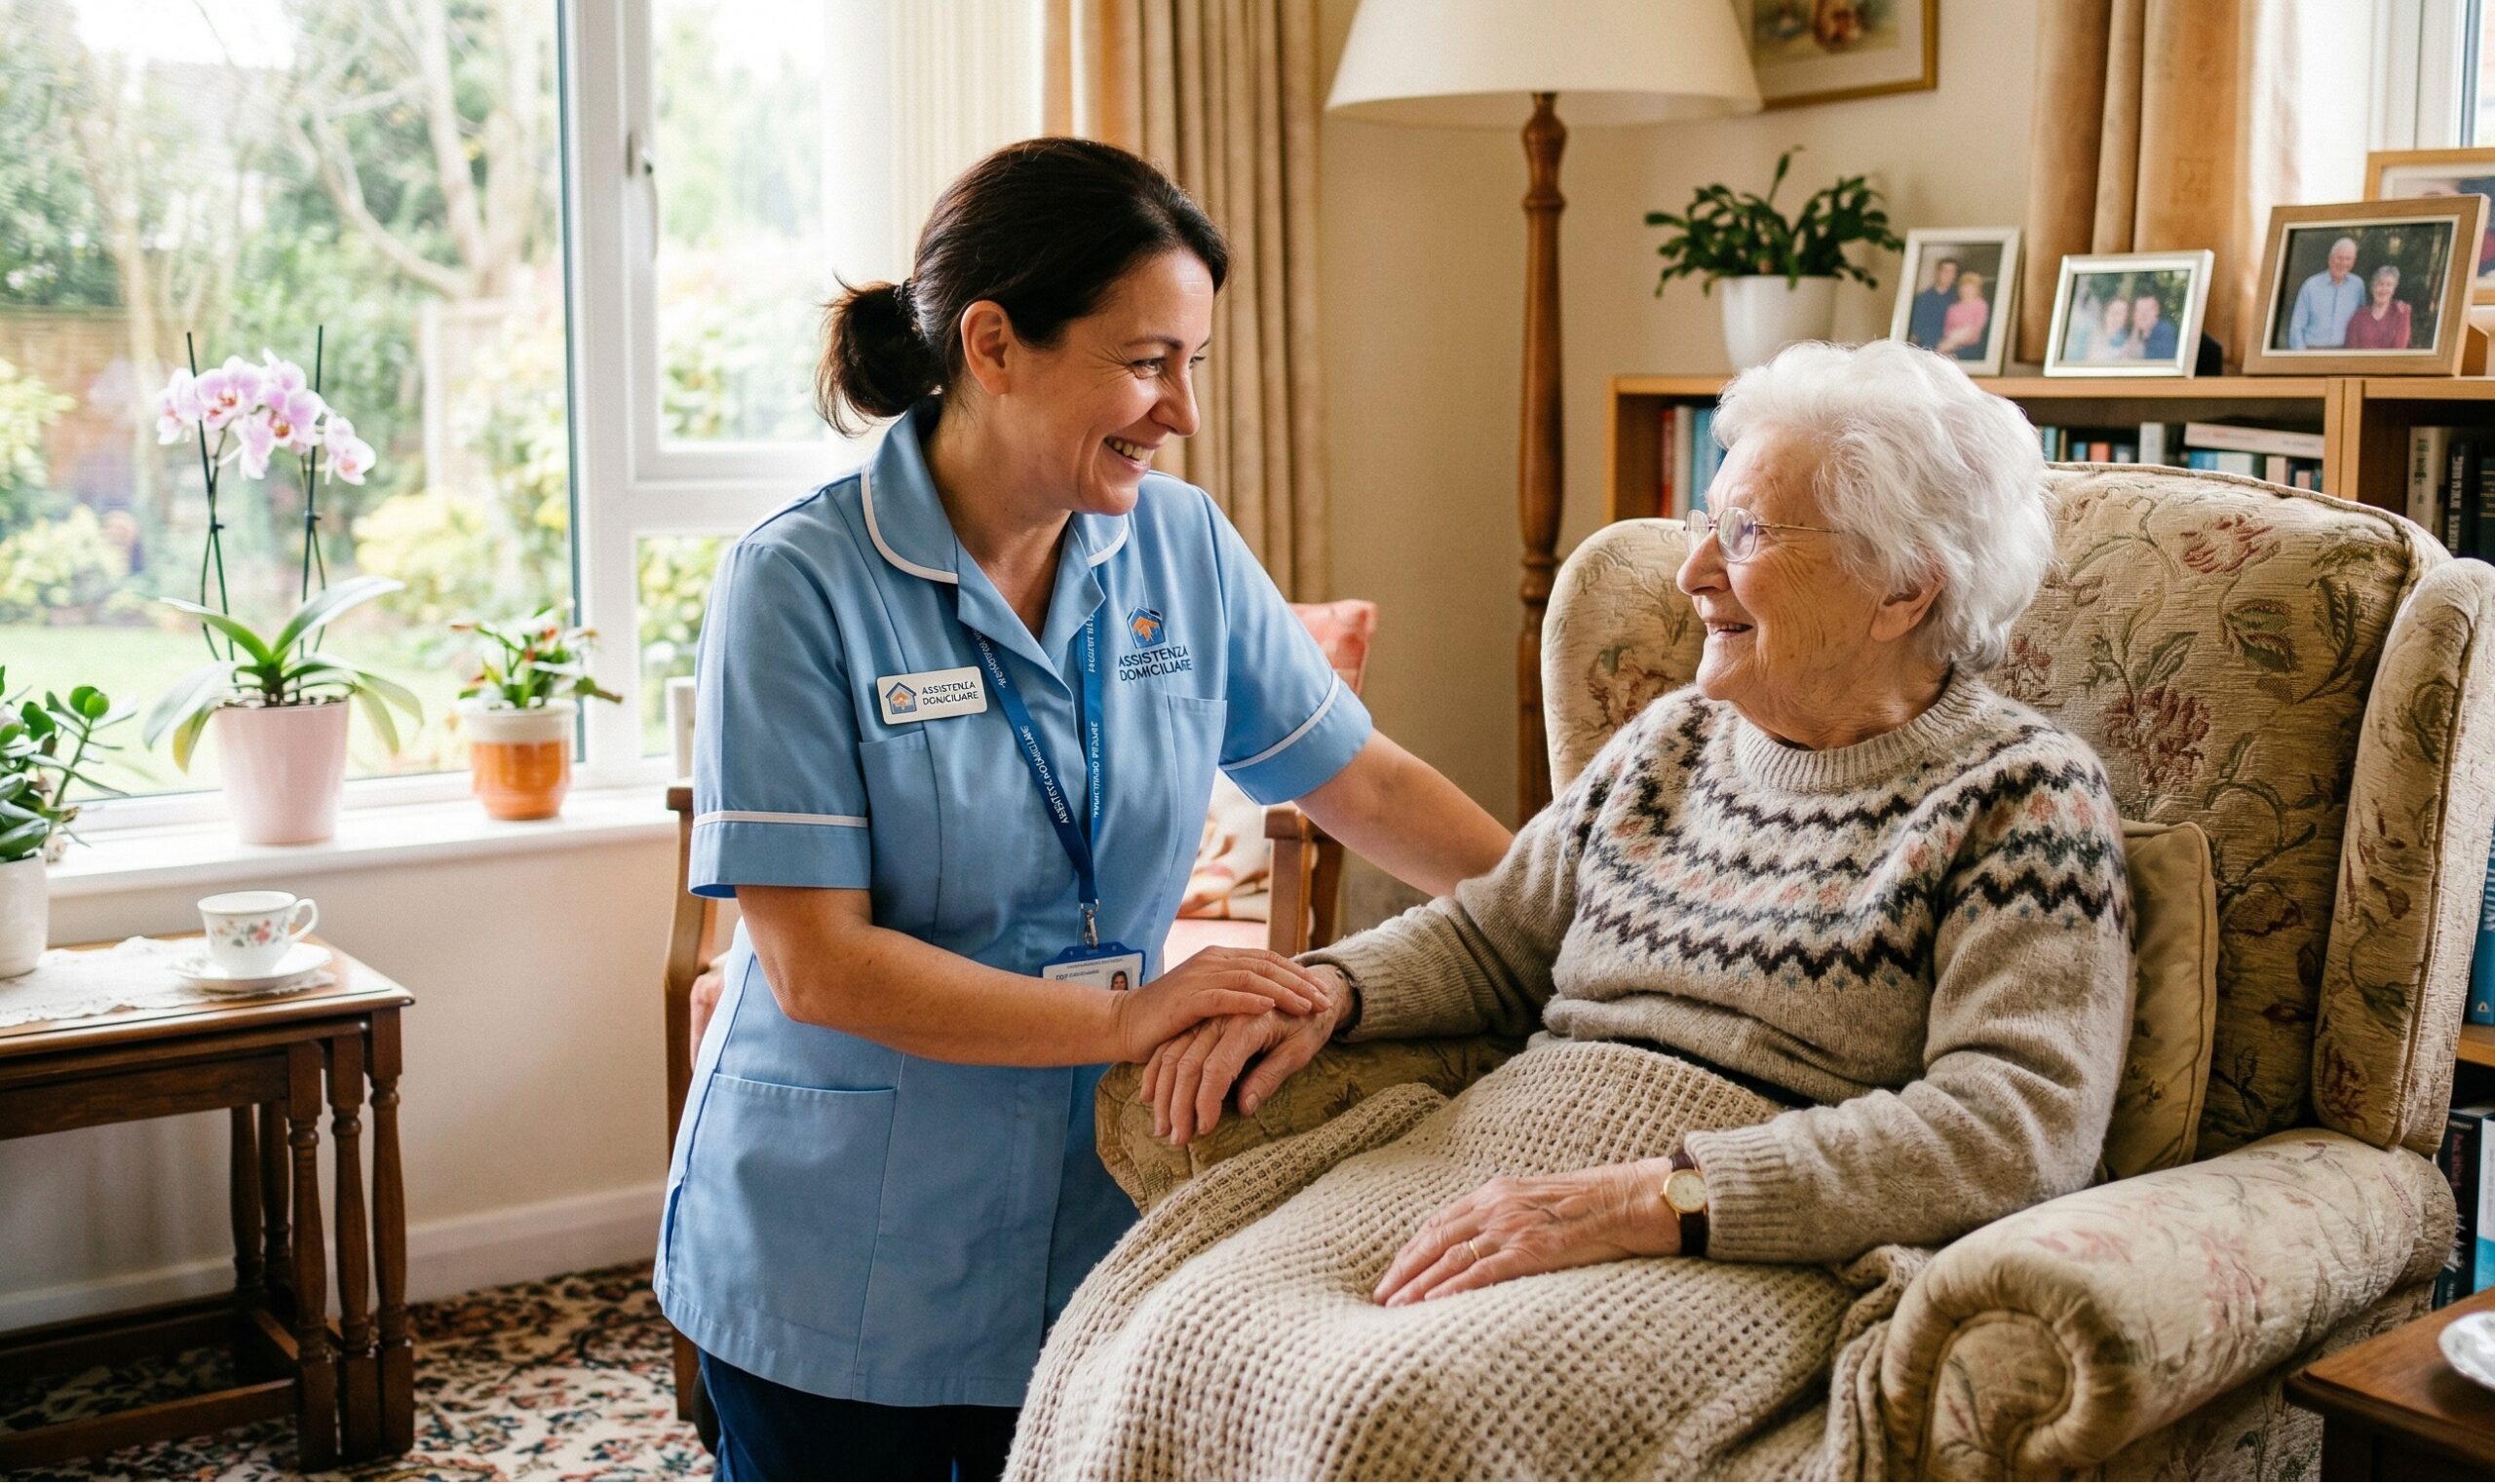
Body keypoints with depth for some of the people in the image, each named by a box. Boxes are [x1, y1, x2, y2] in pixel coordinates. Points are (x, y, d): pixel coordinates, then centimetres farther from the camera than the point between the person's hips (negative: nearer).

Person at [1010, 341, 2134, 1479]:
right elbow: (1494, 935, 26)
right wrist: (1326, 988, 3)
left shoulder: (2024, 797, -2)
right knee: (1176, 1339, -20)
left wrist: (1646, 1201, -22)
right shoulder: (1672, 744, 17)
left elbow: (2017, 1124, -15)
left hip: (1755, 1242, -5)